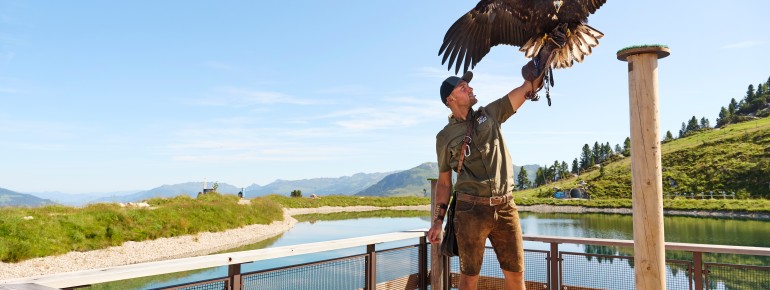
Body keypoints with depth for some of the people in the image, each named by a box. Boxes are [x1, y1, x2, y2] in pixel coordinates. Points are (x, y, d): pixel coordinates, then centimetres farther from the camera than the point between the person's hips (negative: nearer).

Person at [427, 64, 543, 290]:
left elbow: (528, 87, 9)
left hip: (505, 208, 3)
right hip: (471, 210, -2)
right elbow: (444, 182, 9)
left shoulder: (490, 114, 11)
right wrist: (438, 220, 2)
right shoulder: (444, 137, 5)